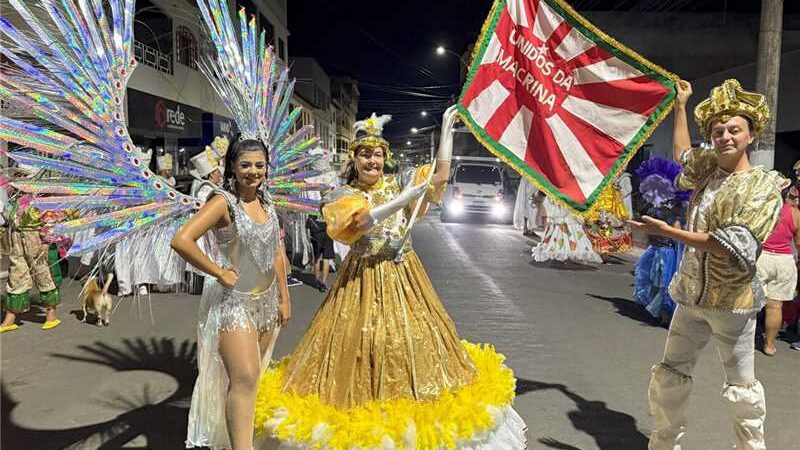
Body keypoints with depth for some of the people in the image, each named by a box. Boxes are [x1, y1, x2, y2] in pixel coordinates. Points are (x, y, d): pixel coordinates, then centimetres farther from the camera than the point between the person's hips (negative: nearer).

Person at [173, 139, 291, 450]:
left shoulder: (267, 204, 7)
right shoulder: (224, 201, -13)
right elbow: (181, 240, -25)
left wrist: (284, 298, 11)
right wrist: (219, 273, -18)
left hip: (266, 300, 7)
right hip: (233, 300, -7)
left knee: (251, 376, 15)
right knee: (245, 378, -12)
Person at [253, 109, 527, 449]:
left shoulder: (399, 182, 4)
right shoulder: (343, 195, -2)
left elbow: (441, 176, -3)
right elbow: (363, 220, -22)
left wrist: (446, 130, -4)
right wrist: (405, 199, -24)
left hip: (403, 275, 3)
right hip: (363, 278, -2)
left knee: (413, 338, 7)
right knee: (360, 341, 1)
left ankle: (413, 403, 26)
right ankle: (361, 407, 19)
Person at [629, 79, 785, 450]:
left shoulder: (765, 185, -10)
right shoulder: (707, 170, 8)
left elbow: (730, 245, -21)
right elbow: (681, 154, 31)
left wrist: (666, 231, -22)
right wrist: (680, 105, 33)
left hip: (732, 301, -6)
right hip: (691, 295, 6)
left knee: (741, 387, 8)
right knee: (669, 376, 10)